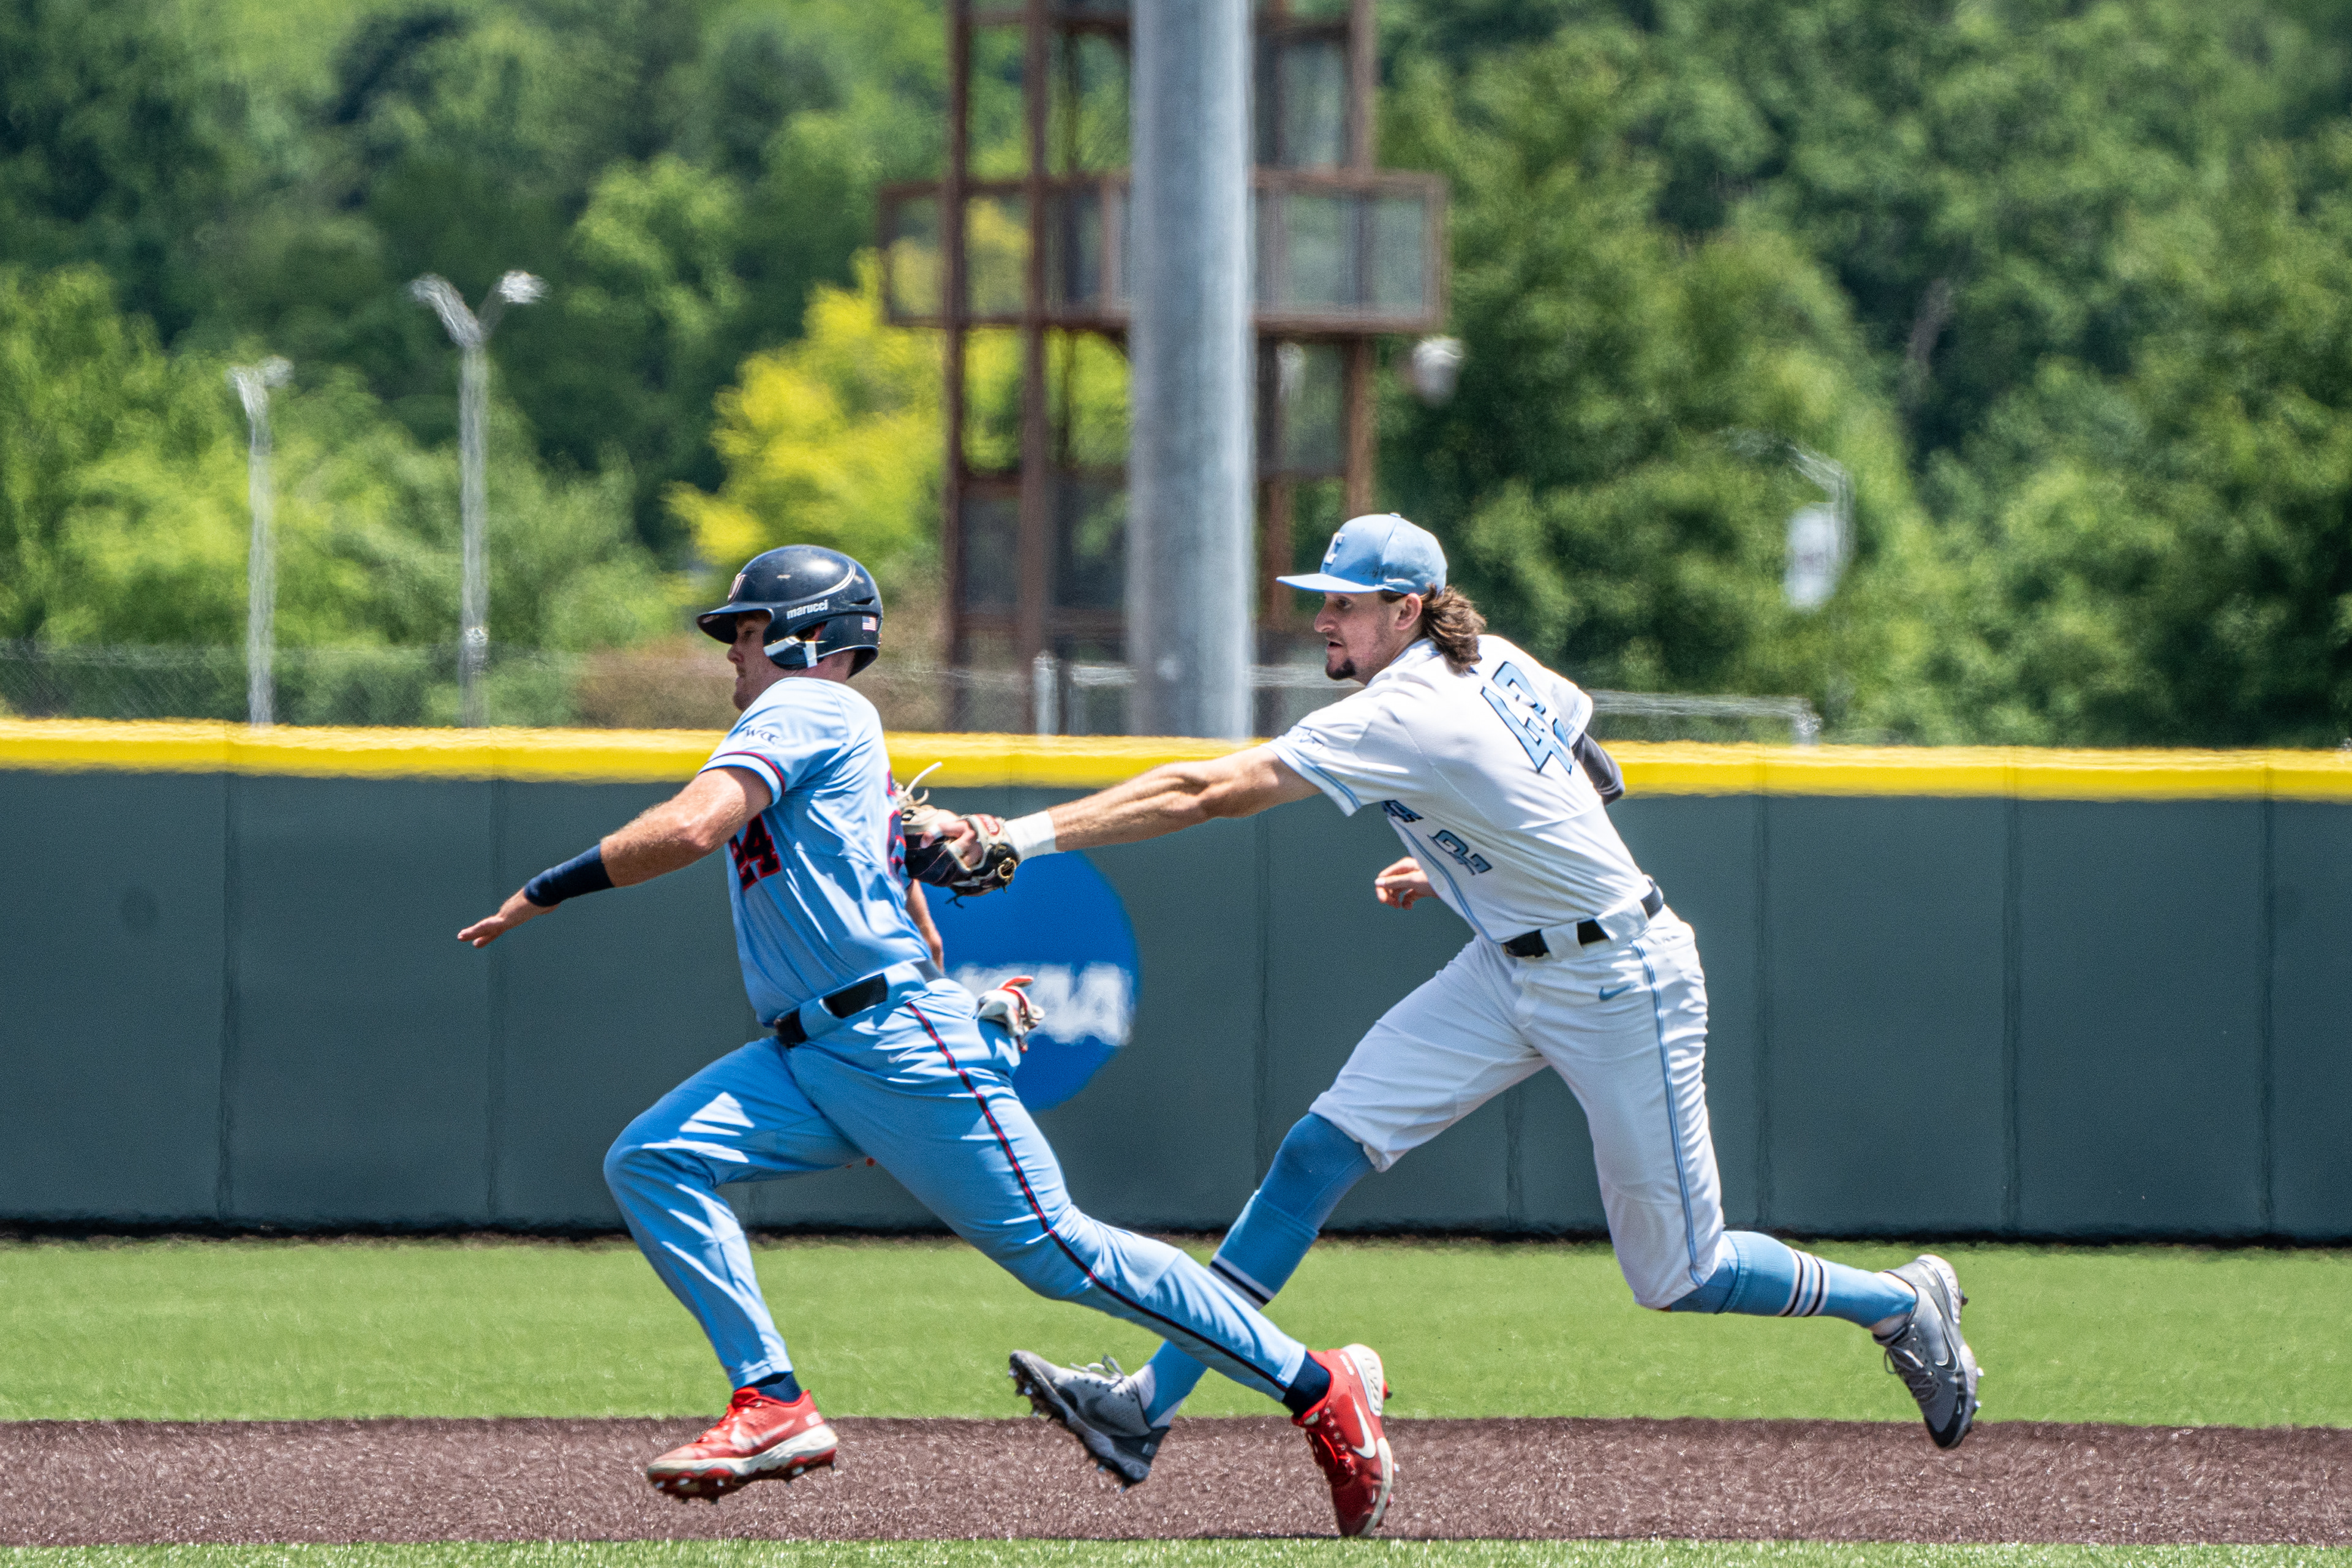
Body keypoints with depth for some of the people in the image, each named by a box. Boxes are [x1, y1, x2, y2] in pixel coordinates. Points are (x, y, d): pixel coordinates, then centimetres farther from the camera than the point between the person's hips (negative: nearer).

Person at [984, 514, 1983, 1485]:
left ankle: (1903, 1305, 27)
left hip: (1621, 990, -9)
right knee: (1320, 1150, -5)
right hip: (1509, 974, 9)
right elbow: (1589, 778, 12)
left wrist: (1029, 836, -34)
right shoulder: (1492, 664, -2)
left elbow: (1207, 792, -33)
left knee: (1678, 1276, 2)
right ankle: (1147, 1409, -8)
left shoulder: (1403, 720, -28)